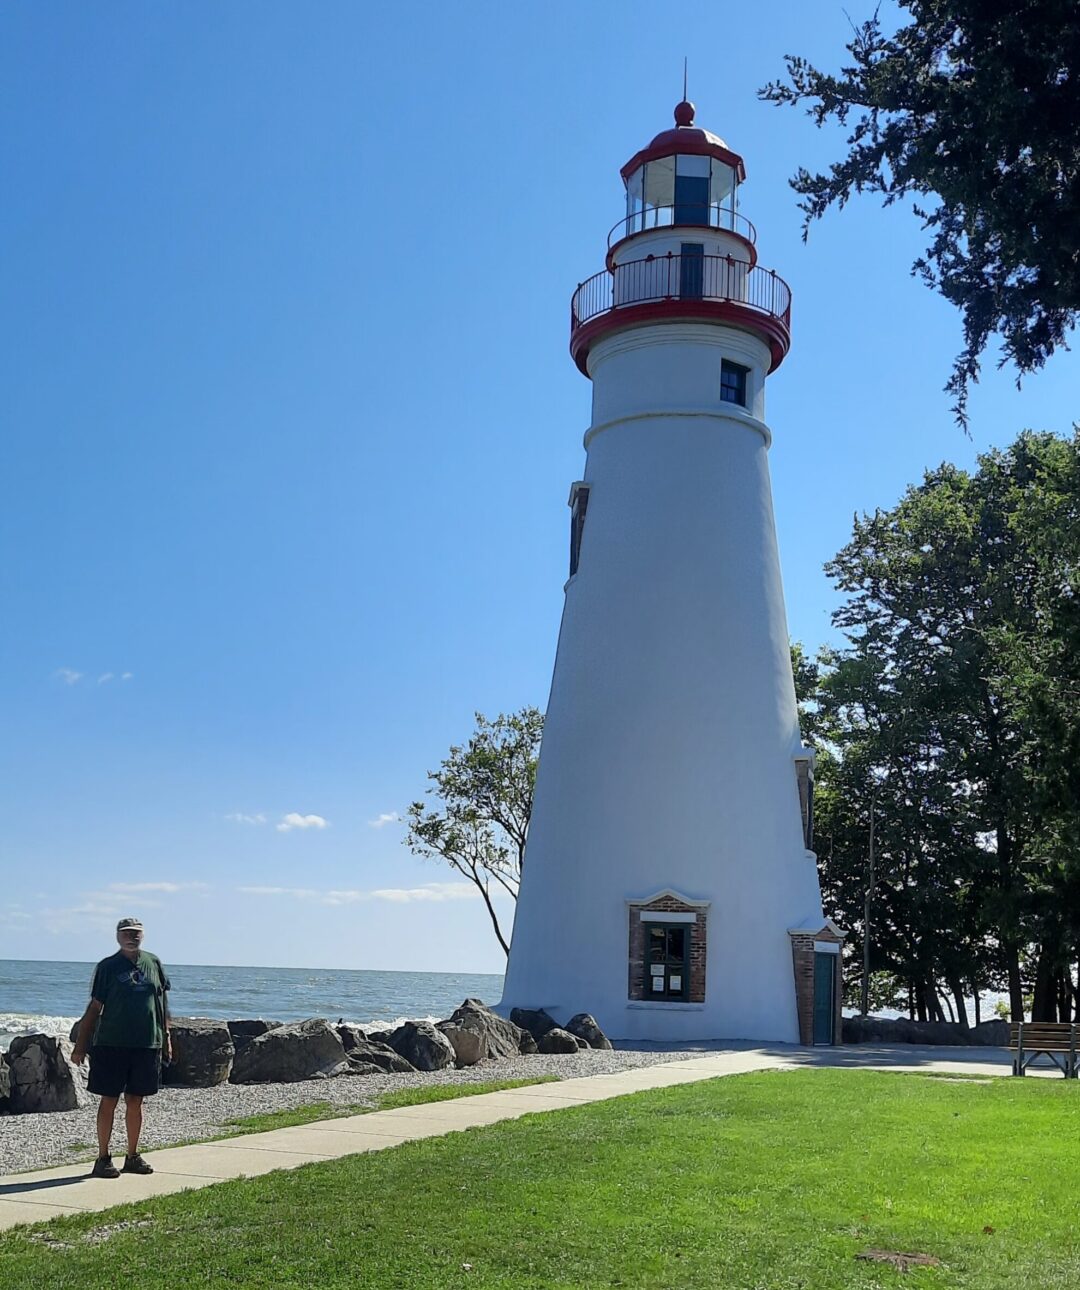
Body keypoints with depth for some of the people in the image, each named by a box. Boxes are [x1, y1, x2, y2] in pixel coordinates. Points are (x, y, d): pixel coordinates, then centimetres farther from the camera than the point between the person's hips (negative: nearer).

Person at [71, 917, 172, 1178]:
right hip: (111, 1045, -3)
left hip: (147, 1044, 3)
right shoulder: (107, 967, -2)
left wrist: (166, 1037, 12)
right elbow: (94, 1009, -2)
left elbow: (162, 1003, 14)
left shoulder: (153, 963, 8)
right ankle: (103, 1159, 11)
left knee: (135, 1102, 11)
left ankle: (133, 1157, 21)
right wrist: (81, 1046, -3)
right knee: (109, 1100, 2)